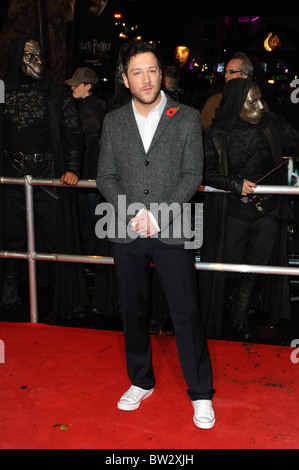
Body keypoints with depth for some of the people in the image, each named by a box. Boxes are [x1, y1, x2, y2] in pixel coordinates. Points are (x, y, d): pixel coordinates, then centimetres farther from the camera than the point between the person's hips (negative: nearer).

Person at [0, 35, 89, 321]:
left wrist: (72, 169, -12)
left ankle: (66, 299, 9)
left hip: (49, 175, -2)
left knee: (56, 236, -1)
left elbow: (73, 133, 1)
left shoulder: (56, 94, 4)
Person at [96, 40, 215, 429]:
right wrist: (132, 214, -10)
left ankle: (201, 394, 17)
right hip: (126, 235, 3)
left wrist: (157, 214, -14)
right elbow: (105, 176, 6)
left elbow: (193, 175, -4)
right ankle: (141, 382, 33)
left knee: (187, 313, 0)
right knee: (133, 311, 14)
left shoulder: (187, 118, 1)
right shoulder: (113, 121, 8)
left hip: (171, 233, -2)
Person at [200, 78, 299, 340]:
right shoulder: (217, 135, -8)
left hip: (268, 212, 3)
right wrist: (236, 184, -18)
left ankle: (239, 314, 33)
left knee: (257, 265, 12)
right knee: (232, 265, 8)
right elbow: (207, 171, -7)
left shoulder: (273, 125, -2)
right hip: (233, 214, -2)